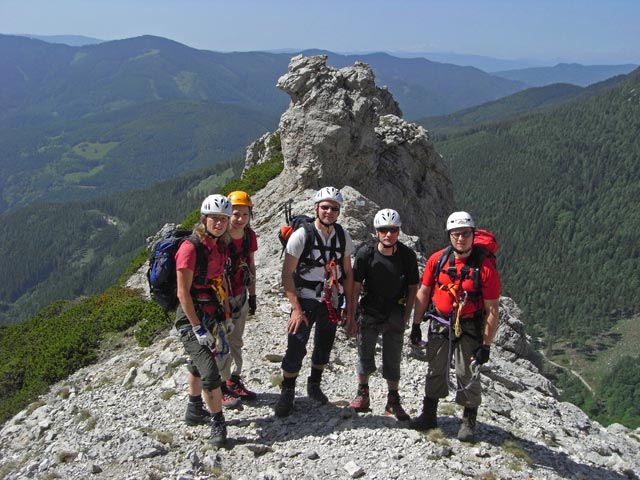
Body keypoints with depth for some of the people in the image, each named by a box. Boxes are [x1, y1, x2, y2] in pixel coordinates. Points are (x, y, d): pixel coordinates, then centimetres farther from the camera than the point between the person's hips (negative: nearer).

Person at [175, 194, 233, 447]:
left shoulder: (221, 246, 3)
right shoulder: (191, 247, -21)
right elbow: (183, 292, -21)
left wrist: (226, 316, 11)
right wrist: (198, 328, -20)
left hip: (212, 317, 8)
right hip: (191, 319, -8)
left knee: (198, 364, 24)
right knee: (210, 372, -14)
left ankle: (195, 411, 41)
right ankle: (218, 423, 2)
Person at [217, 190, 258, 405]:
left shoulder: (249, 235, -2)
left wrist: (252, 295, 14)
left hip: (240, 295, 6)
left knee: (236, 341, 16)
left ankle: (235, 381, 28)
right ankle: (221, 387, 14)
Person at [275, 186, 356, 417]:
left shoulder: (343, 235, -4)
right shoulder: (301, 235, -17)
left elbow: (347, 273, 3)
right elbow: (287, 273, -15)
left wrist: (349, 310, 1)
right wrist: (296, 310, -19)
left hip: (332, 301, 4)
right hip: (305, 301, -4)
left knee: (324, 347, 16)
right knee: (296, 349, -9)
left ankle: (314, 385, 38)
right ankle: (287, 394, 10)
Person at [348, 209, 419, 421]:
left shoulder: (408, 255, -10)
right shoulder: (366, 254, -12)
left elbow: (413, 288, 1)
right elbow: (355, 286, -5)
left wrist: (406, 316, -1)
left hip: (395, 315, 0)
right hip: (369, 313, 0)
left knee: (393, 360, 6)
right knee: (365, 354, 7)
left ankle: (393, 401, 20)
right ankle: (362, 394, 26)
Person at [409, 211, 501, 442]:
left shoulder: (485, 268, -17)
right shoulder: (437, 259, -7)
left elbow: (492, 310, -14)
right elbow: (423, 293, 3)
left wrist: (486, 345, -14)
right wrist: (416, 324, 3)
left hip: (469, 328, -3)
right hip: (440, 324, 4)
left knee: (467, 375, 5)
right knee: (435, 371, 15)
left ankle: (469, 422, 24)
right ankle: (429, 415, 31)